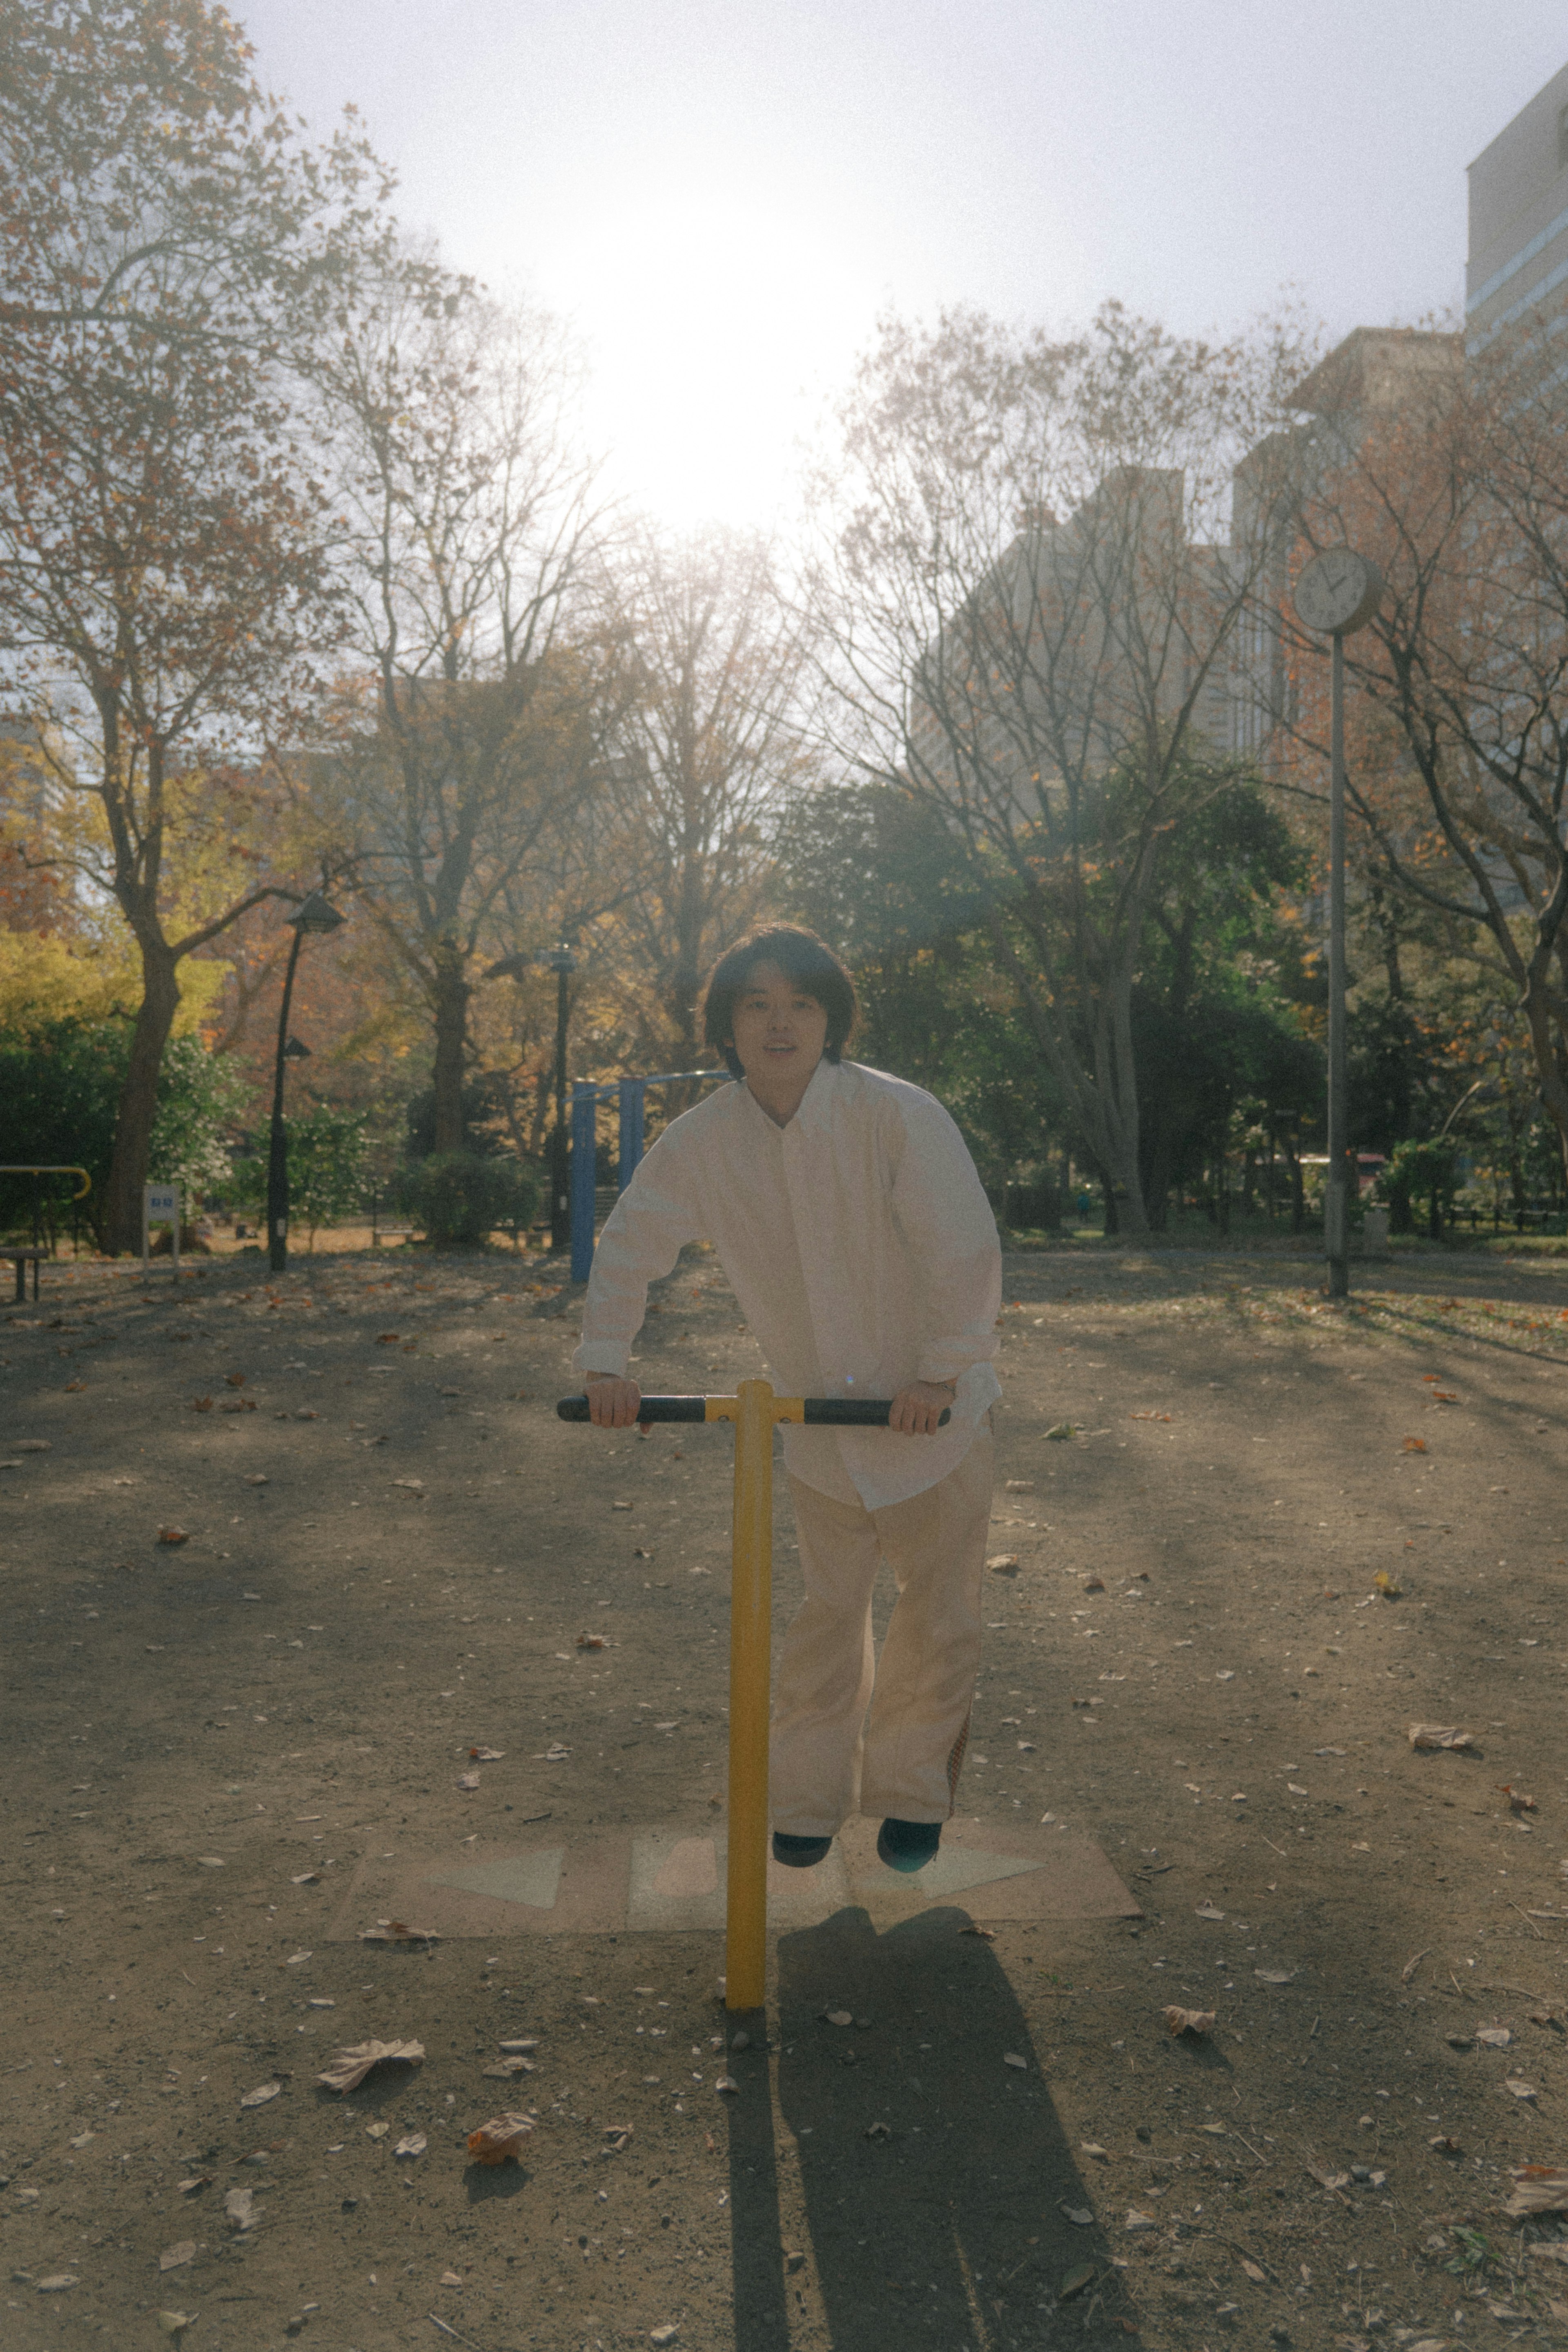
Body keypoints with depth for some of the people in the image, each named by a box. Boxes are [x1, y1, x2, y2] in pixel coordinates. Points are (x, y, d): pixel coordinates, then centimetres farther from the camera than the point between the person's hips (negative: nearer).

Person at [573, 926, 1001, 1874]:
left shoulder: (900, 1114, -20)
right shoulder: (701, 1140, -9)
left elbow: (965, 1253, -20)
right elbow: (630, 1246, 1)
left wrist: (942, 1372, -23)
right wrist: (607, 1362, -9)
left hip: (938, 1415, -2)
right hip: (817, 1423, 2)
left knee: (939, 1616, 9)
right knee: (828, 1613, 14)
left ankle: (912, 1796, 29)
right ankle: (809, 1799, 31)